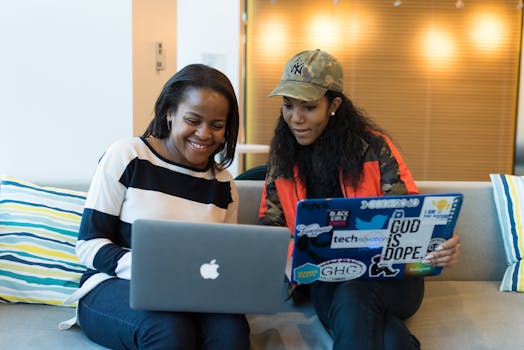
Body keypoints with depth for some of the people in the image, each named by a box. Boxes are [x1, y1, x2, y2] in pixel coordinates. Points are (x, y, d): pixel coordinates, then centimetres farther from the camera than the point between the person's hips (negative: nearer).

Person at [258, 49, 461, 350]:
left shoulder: (372, 146, -3)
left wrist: (438, 245, -28)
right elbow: (270, 224, 8)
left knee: (353, 294, -36)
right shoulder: (283, 157, 7)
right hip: (325, 279, 1)